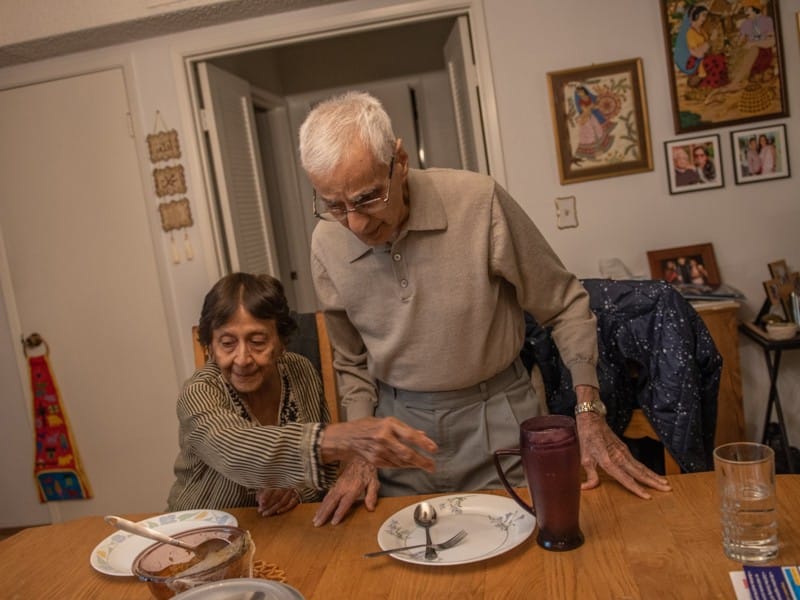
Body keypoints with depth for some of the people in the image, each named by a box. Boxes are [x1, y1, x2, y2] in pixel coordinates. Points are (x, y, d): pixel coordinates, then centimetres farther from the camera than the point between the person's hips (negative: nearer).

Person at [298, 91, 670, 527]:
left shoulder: (479, 201, -18)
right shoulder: (327, 244, -7)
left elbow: (564, 306, -7)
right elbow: (352, 363, 7)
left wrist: (589, 412, -14)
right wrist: (360, 454, -2)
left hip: (497, 420, -2)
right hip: (397, 424, 3)